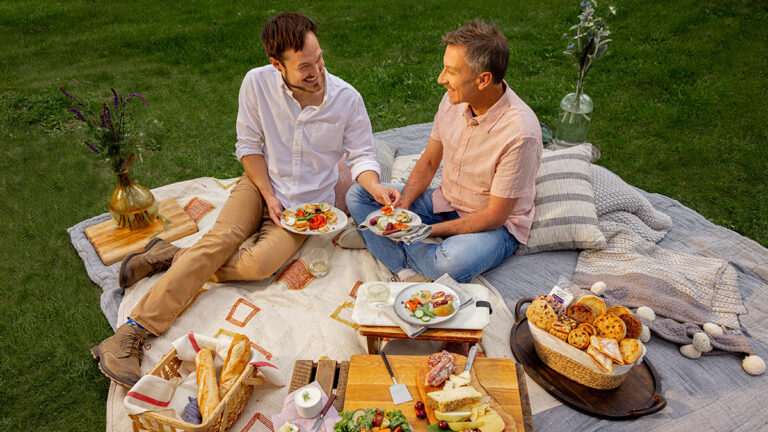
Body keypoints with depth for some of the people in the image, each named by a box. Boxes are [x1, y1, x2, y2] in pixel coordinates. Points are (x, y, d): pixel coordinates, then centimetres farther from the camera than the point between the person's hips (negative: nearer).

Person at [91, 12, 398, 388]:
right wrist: (269, 196, -12)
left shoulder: (347, 99, -13)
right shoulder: (257, 83, -12)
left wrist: (375, 187, -26)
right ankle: (129, 336, -21)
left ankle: (174, 259, -6)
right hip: (261, 185, 1)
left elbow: (361, 155, -5)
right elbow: (249, 145, -3)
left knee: (259, 264, -27)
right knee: (220, 239, -25)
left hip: (306, 204, 0)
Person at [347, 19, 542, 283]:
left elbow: (495, 216, -22)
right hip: (445, 203, 7)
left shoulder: (519, 132, -28)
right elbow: (429, 163, 4)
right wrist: (402, 205, -12)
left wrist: (428, 230, -26)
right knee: (358, 196, -4)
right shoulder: (453, 99, -9)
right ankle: (407, 272, -19)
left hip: (497, 226, -6)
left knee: (450, 263, -40)